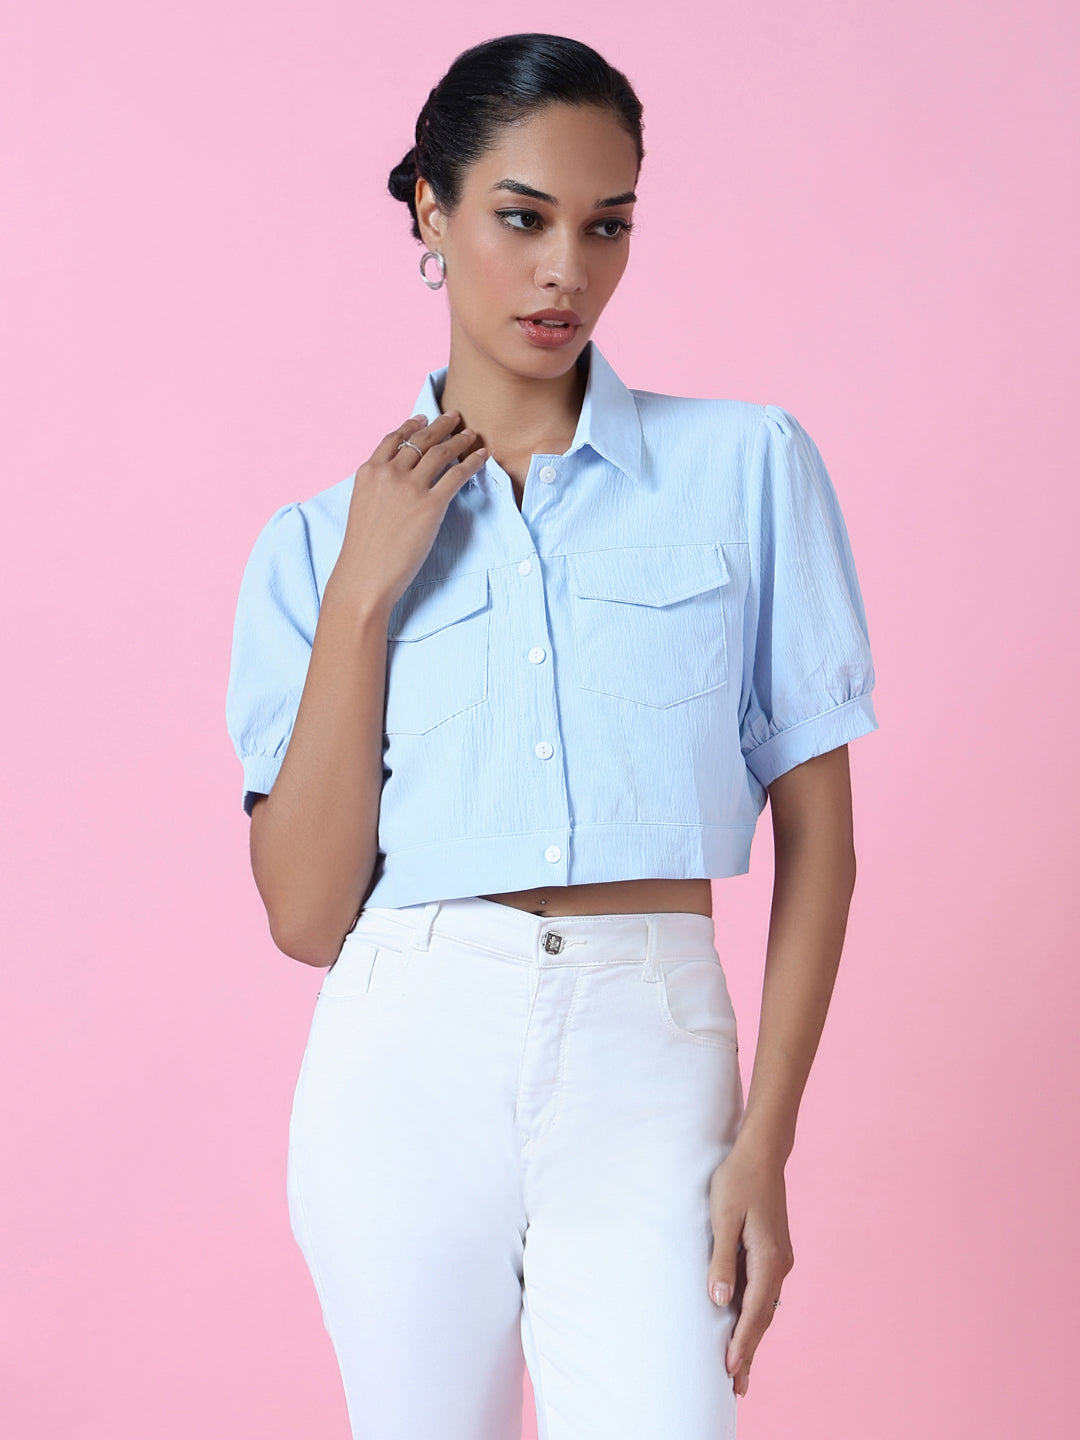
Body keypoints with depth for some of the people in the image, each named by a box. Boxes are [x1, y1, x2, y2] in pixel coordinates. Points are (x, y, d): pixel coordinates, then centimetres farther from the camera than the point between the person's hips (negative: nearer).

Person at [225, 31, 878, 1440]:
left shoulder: (748, 465, 2)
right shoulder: (321, 540, 6)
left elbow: (818, 838, 2)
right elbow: (305, 914, -1)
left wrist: (765, 1140, -5)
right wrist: (365, 595, -6)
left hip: (646, 1066, -1)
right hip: (405, 1062, 1)